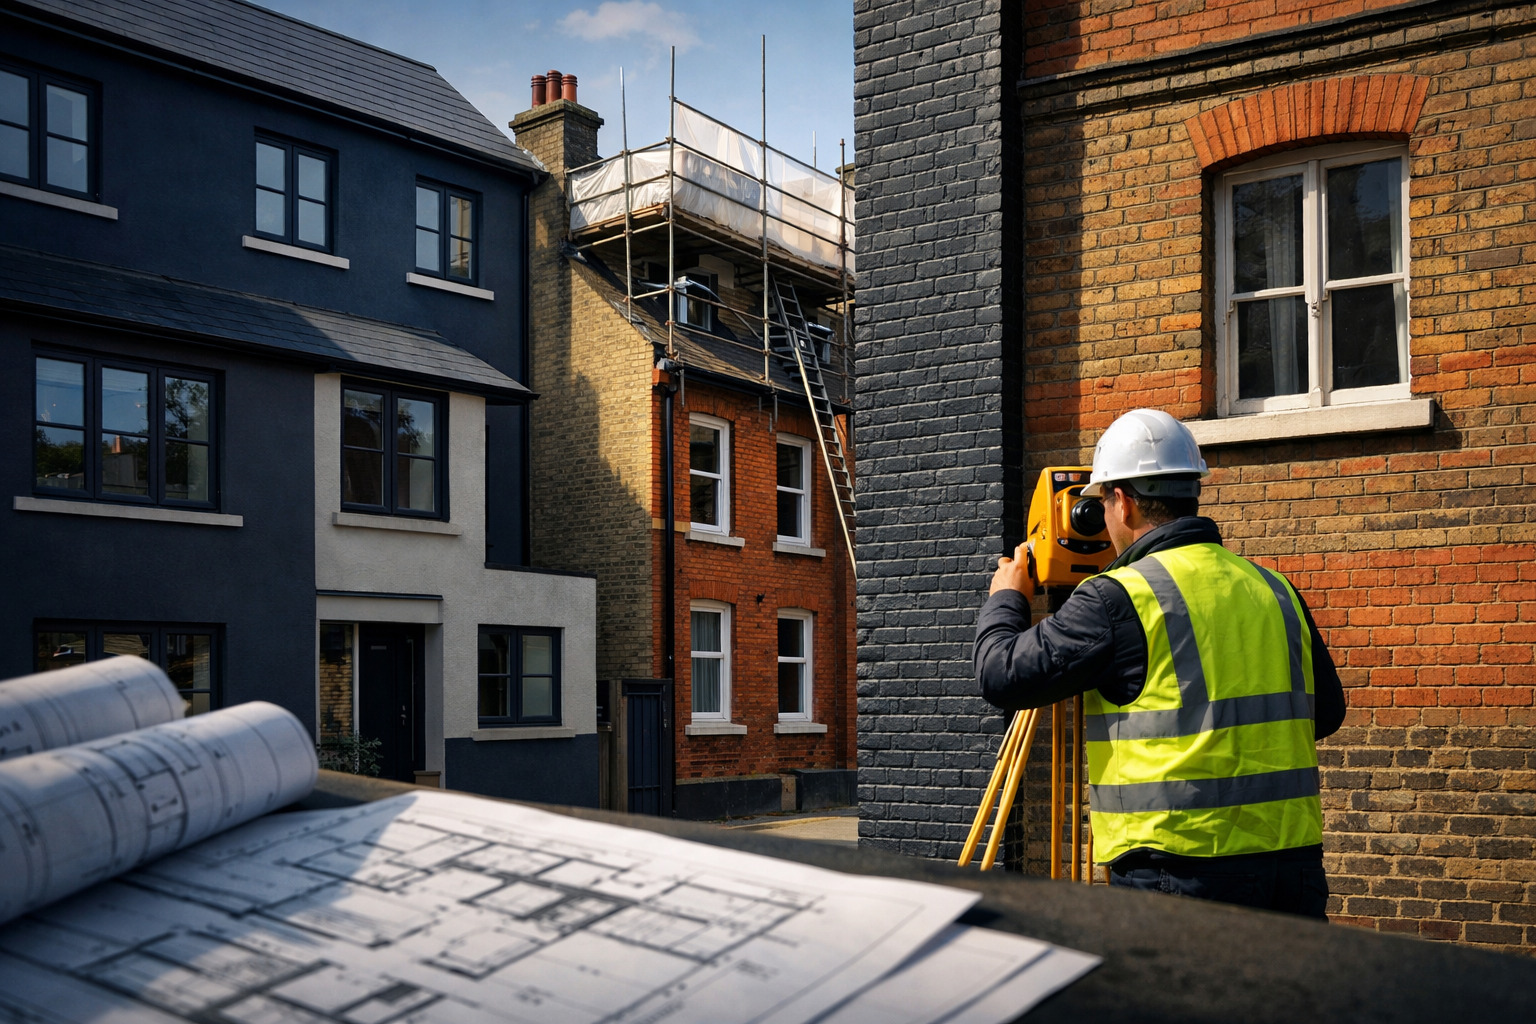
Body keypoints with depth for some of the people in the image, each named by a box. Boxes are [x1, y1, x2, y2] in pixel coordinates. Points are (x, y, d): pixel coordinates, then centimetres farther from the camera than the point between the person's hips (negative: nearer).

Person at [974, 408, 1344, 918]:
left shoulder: (1119, 598, -12)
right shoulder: (1275, 590, 9)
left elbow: (1003, 674, -8)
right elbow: (1327, 711, 20)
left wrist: (1006, 598, 12)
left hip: (1179, 872, -6)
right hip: (1294, 864, 6)